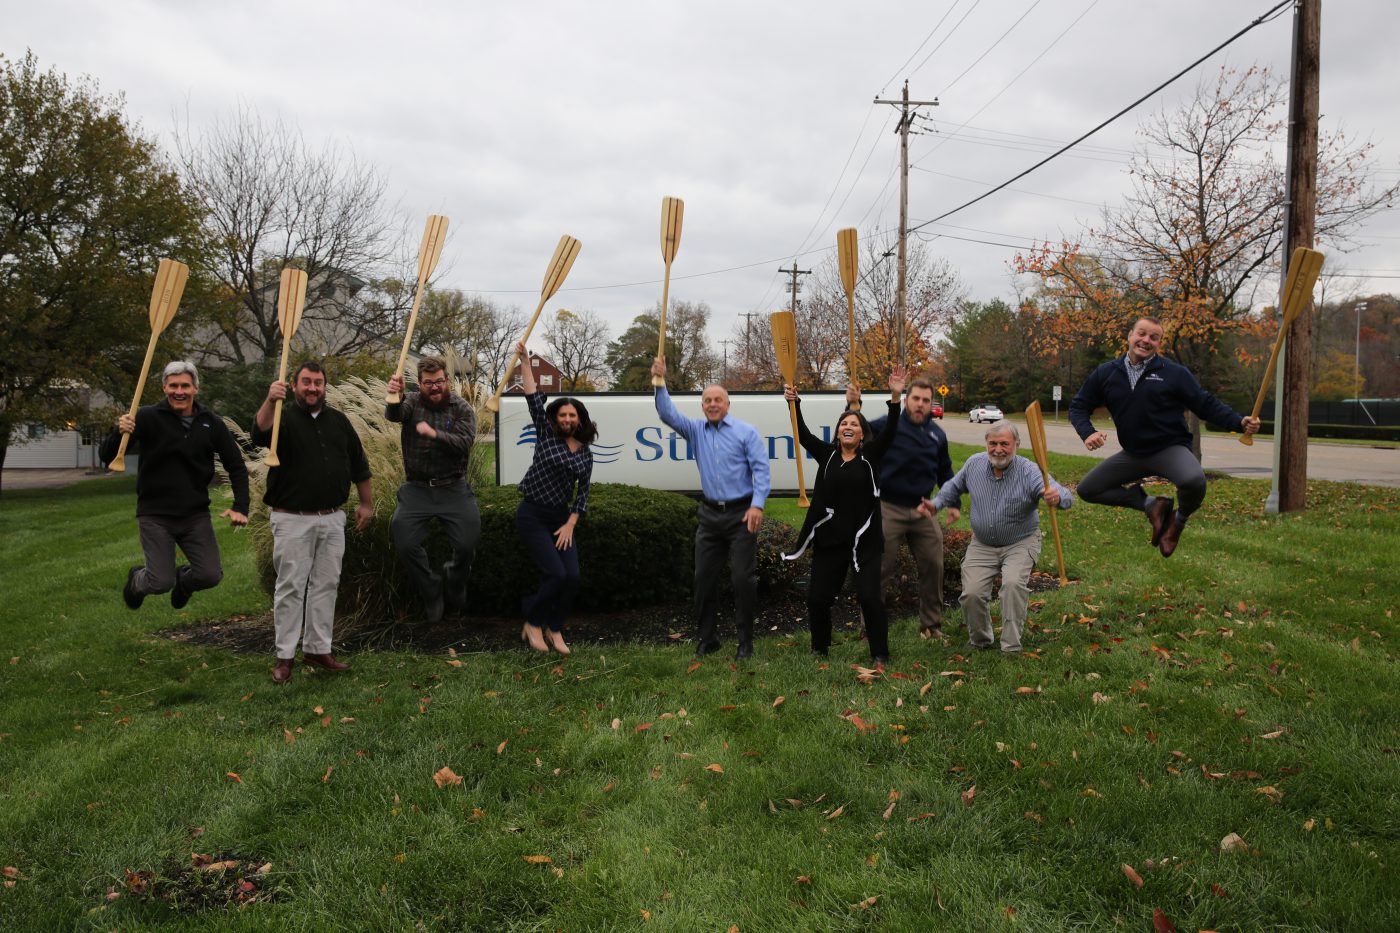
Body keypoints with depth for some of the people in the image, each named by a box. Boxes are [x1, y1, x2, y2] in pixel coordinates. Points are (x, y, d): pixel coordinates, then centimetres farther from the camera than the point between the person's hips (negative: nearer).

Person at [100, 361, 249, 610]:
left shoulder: (211, 423, 0)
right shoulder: (148, 418, -8)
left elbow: (236, 466, 7)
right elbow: (106, 456, -11)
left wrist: (241, 507, -6)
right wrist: (119, 433, -32)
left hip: (196, 515, 3)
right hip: (155, 515, -2)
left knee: (211, 576, -7)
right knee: (161, 583, -9)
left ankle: (183, 580, 31)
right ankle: (136, 579, 30)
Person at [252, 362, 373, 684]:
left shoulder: (338, 421, 11)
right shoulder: (284, 418, -3)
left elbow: (359, 465, 17)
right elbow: (260, 433, -27)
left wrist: (367, 504, 15)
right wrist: (270, 402, -44)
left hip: (332, 519, 4)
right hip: (293, 520, -4)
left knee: (326, 584, 9)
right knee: (291, 586, -1)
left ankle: (317, 649, 19)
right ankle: (285, 656, 7)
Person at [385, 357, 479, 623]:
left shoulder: (462, 409, 2)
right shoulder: (412, 402, 3)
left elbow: (464, 442, -13)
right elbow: (393, 415, -21)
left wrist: (434, 434, -28)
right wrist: (395, 398, -45)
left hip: (453, 489, -1)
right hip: (416, 489, 1)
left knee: (467, 544, -11)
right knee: (405, 544, -12)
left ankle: (454, 584, 22)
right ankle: (431, 591, 12)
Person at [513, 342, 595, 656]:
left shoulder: (585, 453, 6)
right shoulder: (546, 434, -4)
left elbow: (582, 492, 7)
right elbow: (534, 398, -12)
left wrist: (570, 524, -3)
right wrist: (525, 360, -17)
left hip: (562, 517, 5)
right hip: (533, 515, -5)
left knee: (572, 576, -6)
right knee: (556, 573, -14)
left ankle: (555, 629, 13)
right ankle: (533, 623, 9)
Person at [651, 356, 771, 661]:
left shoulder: (746, 432, -2)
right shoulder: (696, 430, 11)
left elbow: (761, 469, -8)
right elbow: (668, 414, 0)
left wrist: (757, 504, -20)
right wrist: (660, 383, -13)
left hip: (741, 513, -5)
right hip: (710, 514, 5)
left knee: (743, 578, -4)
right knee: (704, 577, 7)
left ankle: (745, 642, 5)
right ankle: (705, 638, 18)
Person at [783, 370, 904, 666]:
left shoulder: (870, 455, 0)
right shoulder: (827, 454, 6)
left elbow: (889, 432, -13)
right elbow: (802, 434, -3)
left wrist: (895, 398, -26)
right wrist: (794, 403, -16)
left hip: (864, 539, -2)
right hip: (829, 538, 3)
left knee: (869, 596, -7)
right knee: (817, 596, 5)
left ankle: (880, 654, 10)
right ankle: (819, 648, 27)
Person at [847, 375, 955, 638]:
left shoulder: (938, 435, 9)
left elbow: (944, 472, 20)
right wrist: (853, 407, -33)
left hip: (922, 510, 5)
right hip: (889, 509, -5)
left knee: (933, 566, 10)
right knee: (881, 569, 1)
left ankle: (931, 624, 27)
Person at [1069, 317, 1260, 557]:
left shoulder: (1175, 373, -5)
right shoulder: (1106, 374, 1)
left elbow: (1207, 405, -3)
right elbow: (1078, 406, 7)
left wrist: (1240, 422, -18)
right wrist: (1087, 432, -14)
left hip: (1170, 449, -4)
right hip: (1132, 454, 4)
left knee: (1194, 480, -35)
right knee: (1087, 490, 0)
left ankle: (1180, 519, 2)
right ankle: (1150, 503, 9)